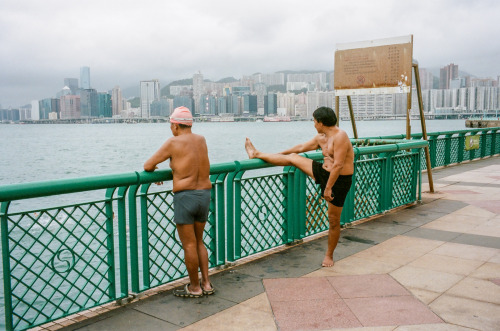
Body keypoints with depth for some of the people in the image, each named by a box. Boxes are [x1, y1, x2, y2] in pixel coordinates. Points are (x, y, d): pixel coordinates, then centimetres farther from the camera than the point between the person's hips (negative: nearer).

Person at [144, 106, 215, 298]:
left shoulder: (173, 142, -6)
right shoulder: (201, 140, 11)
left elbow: (148, 166, -3)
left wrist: (153, 168, 18)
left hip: (185, 196, -6)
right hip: (204, 195, 6)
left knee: (189, 245, 3)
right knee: (199, 242, 17)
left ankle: (194, 288, 13)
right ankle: (206, 284, 19)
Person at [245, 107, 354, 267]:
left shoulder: (340, 136, -21)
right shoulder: (321, 138, 7)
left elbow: (338, 165, -26)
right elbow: (301, 147, 21)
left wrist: (328, 187, -27)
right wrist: (281, 153, 29)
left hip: (339, 181, -8)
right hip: (324, 172, 8)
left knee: (333, 220, 1)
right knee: (292, 158, 9)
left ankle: (329, 256, 17)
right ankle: (257, 154, 25)